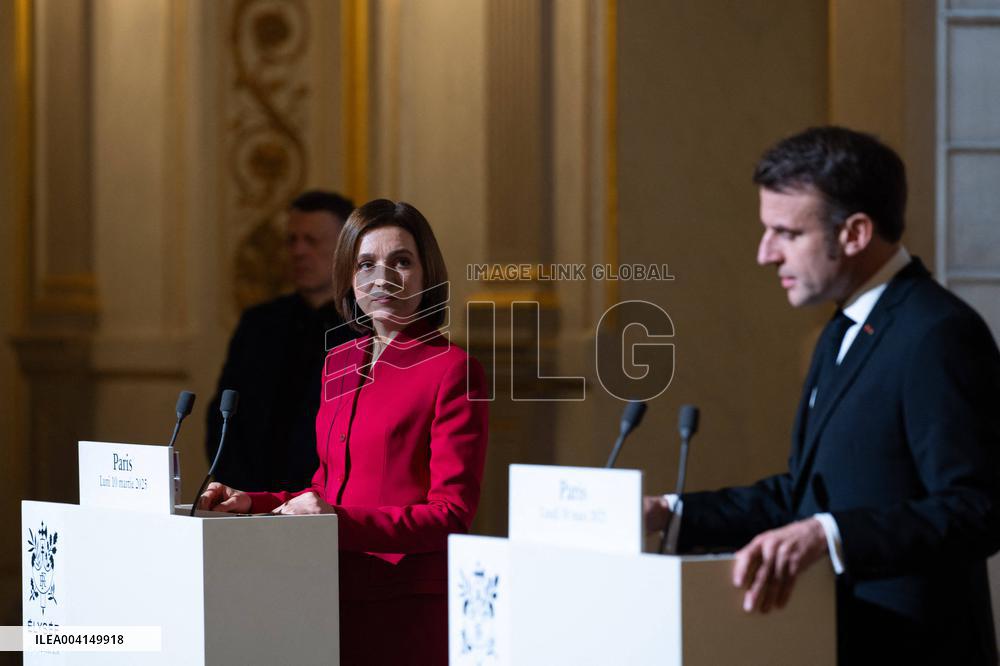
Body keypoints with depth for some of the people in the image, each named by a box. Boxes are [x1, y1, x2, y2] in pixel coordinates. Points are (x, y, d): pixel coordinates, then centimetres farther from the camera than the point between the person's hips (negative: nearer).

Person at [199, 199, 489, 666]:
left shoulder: (452, 370, -8)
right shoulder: (339, 364, 14)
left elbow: (451, 515, -12)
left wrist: (341, 521, -21)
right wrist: (253, 504, 7)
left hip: (408, 612, -6)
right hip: (339, 602, 6)